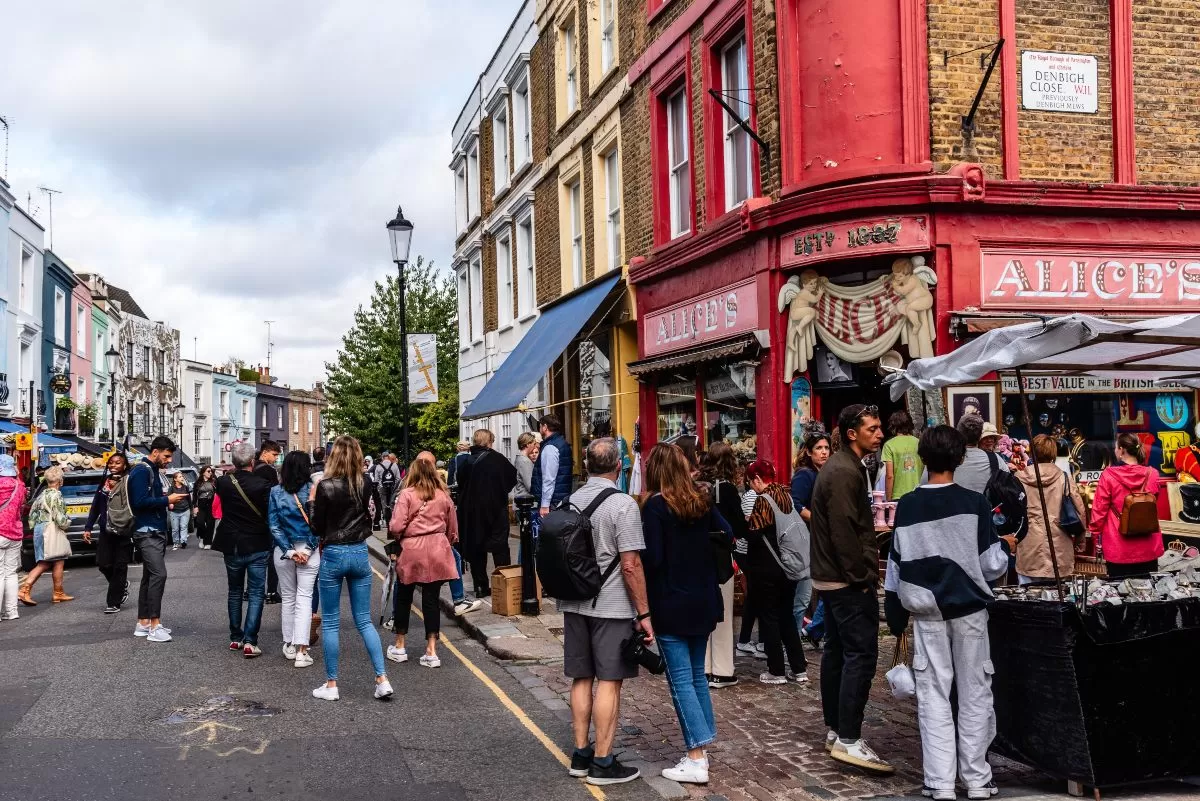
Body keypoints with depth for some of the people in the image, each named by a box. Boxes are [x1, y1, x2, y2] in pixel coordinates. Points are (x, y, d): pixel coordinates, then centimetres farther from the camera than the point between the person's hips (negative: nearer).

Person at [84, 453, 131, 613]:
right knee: (104, 564, 1)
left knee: (119, 566, 0)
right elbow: (95, 506, 14)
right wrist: (88, 527, 11)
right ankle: (122, 585, 29)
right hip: (106, 531, 5)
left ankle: (113, 603, 8)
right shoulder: (104, 482, 9)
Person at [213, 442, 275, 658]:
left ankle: (235, 638, 22)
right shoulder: (263, 484, -17)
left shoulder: (224, 482, -7)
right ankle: (249, 642, -5)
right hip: (258, 546, -3)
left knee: (235, 592, 17)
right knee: (255, 594, 2)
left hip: (232, 547, 3)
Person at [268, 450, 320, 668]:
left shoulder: (276, 492, -2)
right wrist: (309, 549, -8)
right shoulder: (313, 490, -8)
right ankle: (301, 651, -5)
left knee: (288, 597, 16)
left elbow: (273, 524, -5)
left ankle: (289, 645, 23)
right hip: (309, 549, -2)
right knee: (304, 598, 0)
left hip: (283, 550, 2)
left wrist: (289, 551, -6)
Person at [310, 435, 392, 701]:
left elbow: (317, 528, -6)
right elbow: (371, 518, 6)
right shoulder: (366, 484, -2)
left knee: (330, 623, 8)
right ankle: (382, 679, 4)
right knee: (364, 620, 11)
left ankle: (331, 685, 13)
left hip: (333, 555, -3)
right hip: (360, 554, 4)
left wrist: (313, 501, 5)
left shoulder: (326, 486, -13)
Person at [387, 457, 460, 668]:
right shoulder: (443, 495, 7)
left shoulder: (406, 494, -5)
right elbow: (452, 528, 12)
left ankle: (399, 647, 25)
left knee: (403, 598, 15)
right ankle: (431, 651, 3)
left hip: (411, 550, -2)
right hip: (437, 550, 2)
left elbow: (396, 527, -11)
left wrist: (400, 537, 10)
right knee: (431, 599, 6)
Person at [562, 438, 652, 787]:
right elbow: (630, 565, -17)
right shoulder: (622, 504, -14)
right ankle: (602, 763, 6)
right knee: (609, 682, 1)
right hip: (611, 606, -6)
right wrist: (644, 613, -10)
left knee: (582, 678, 13)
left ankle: (580, 755, 21)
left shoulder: (570, 501, 6)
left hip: (574, 603, 6)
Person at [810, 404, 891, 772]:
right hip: (848, 580, -11)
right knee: (861, 654, -10)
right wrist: (862, 577, -18)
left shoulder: (841, 466, 15)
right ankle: (849, 740, -9)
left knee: (837, 651, 14)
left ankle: (834, 730, 22)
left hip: (832, 577, 11)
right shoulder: (845, 473, -18)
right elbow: (844, 533, -23)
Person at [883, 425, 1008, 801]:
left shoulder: (907, 505, -2)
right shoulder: (974, 503, -8)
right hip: (969, 609, -1)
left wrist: (895, 615, 11)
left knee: (933, 696, 6)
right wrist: (1004, 553, 16)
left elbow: (897, 565, 3)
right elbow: (992, 564, -6)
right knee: (974, 694, 9)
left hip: (927, 613, 1)